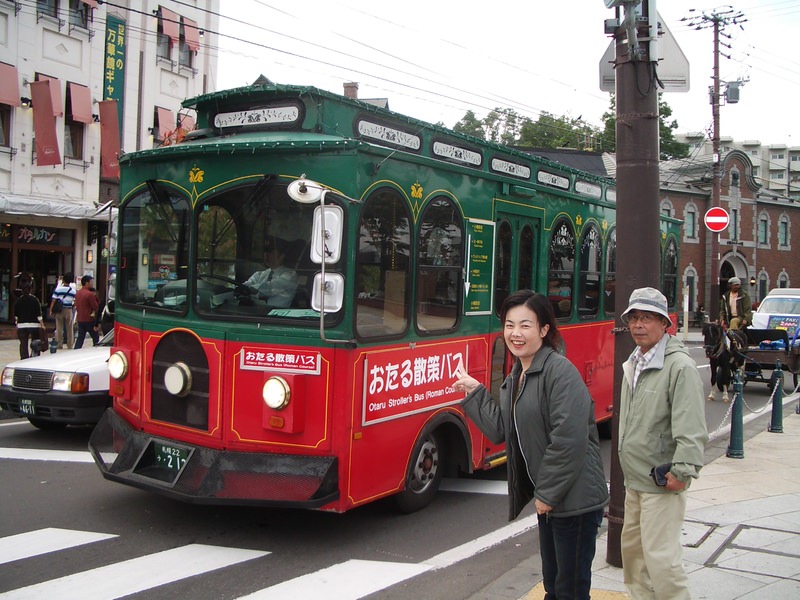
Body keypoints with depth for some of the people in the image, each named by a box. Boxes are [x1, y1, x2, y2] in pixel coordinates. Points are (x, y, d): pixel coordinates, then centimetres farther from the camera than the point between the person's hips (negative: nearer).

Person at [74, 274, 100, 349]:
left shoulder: (78, 293, 8)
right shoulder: (90, 294, -17)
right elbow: (96, 307, -13)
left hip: (80, 319, 7)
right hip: (89, 320, -7)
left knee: (80, 338, 9)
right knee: (95, 338, 5)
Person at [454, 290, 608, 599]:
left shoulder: (560, 370, -18)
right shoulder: (516, 376, 11)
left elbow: (569, 439, -23)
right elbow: (501, 430, 9)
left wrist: (547, 493, -18)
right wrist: (474, 392, 9)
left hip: (575, 498, -9)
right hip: (547, 496, 9)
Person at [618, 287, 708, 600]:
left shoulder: (680, 366, -17)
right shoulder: (634, 363, 11)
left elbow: (691, 427, -23)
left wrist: (682, 471, -24)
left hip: (661, 482, -9)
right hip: (634, 479, 9)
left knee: (660, 557, -8)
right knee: (631, 547, 20)